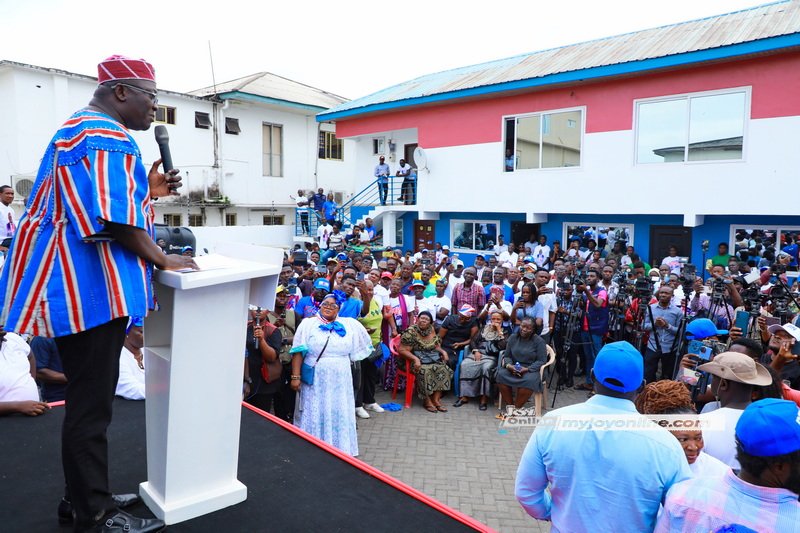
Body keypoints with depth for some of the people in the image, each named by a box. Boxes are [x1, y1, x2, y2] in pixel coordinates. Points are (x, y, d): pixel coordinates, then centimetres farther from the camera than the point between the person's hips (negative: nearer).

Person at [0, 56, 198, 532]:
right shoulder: (104, 135, -14)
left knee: (88, 397, 17)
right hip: (92, 288, -11)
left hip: (83, 285, 11)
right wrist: (163, 259, -12)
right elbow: (113, 218, -22)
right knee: (91, 402, -2)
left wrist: (147, 189, 13)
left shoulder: (84, 130, 22)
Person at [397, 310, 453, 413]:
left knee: (443, 369, -20)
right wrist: (415, 358, -26)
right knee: (425, 371, -34)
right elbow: (402, 350, -14)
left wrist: (442, 351, -2)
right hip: (417, 361, -6)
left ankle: (436, 399, -17)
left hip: (433, 359, 6)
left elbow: (436, 346, 19)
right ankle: (427, 401, -20)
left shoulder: (431, 331, 10)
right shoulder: (411, 332, -10)